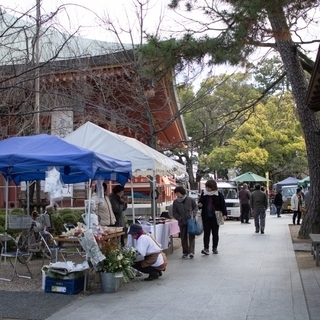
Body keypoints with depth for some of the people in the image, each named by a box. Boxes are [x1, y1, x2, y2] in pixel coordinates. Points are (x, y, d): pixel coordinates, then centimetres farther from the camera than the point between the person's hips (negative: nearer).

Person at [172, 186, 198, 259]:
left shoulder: (190, 200, -4)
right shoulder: (175, 202, 0)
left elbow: (195, 208, 8)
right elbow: (174, 213, 4)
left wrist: (193, 215, -9)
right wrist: (180, 219, -8)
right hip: (182, 223, 2)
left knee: (191, 237, -5)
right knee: (183, 238, 7)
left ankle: (191, 252, -6)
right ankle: (185, 252, 16)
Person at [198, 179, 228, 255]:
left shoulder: (219, 194, -3)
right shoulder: (204, 193, 4)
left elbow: (223, 204, -1)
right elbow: (200, 202, 14)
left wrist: (224, 214, -8)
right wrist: (199, 205, -9)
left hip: (215, 217, -1)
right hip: (206, 217, 1)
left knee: (215, 233, 8)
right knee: (206, 233, -2)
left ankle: (215, 248, 18)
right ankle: (206, 248, -3)